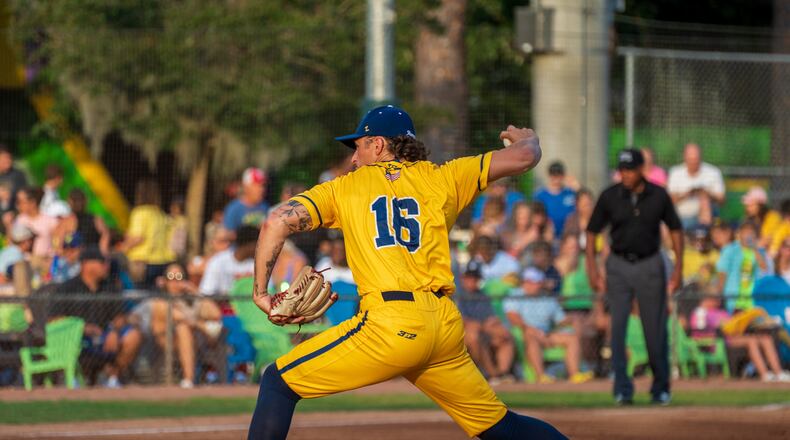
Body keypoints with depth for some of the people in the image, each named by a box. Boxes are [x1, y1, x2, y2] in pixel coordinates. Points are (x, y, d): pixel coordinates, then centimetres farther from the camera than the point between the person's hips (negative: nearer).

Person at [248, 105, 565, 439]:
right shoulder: (441, 179, 17)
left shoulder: (344, 188, 13)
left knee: (279, 382, 5)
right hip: (448, 327, 4)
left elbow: (279, 221, 2)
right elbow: (524, 158, 16)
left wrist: (260, 292, 8)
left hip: (391, 326, -4)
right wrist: (527, 139, 40)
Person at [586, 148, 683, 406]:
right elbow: (592, 232, 4)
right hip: (619, 266, 0)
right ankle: (622, 390, -6)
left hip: (650, 266, 0)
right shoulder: (610, 196, -4)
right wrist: (592, 269, -3)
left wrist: (678, 268, 2)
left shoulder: (658, 196, -4)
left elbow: (675, 229, 7)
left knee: (656, 330, 3)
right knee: (617, 328, -8)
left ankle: (661, 388, 17)